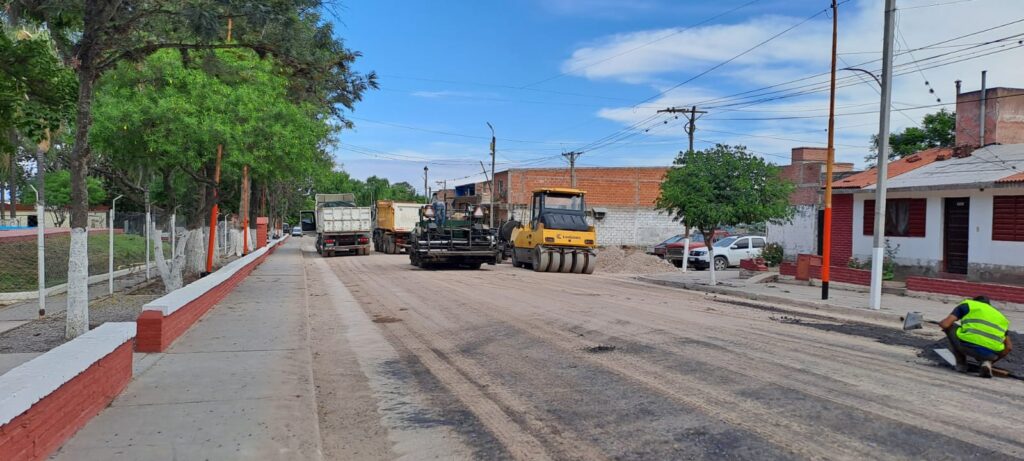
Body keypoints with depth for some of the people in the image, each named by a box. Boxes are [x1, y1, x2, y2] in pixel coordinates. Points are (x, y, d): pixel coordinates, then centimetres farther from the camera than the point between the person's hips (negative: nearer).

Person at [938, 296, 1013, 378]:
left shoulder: (967, 304, 21)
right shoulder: (999, 316, 33)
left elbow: (944, 324, 6)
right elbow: (1009, 347, 30)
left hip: (967, 346, -4)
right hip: (990, 354, 4)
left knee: (949, 326, 27)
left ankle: (961, 363, 20)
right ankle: (986, 363, 9)